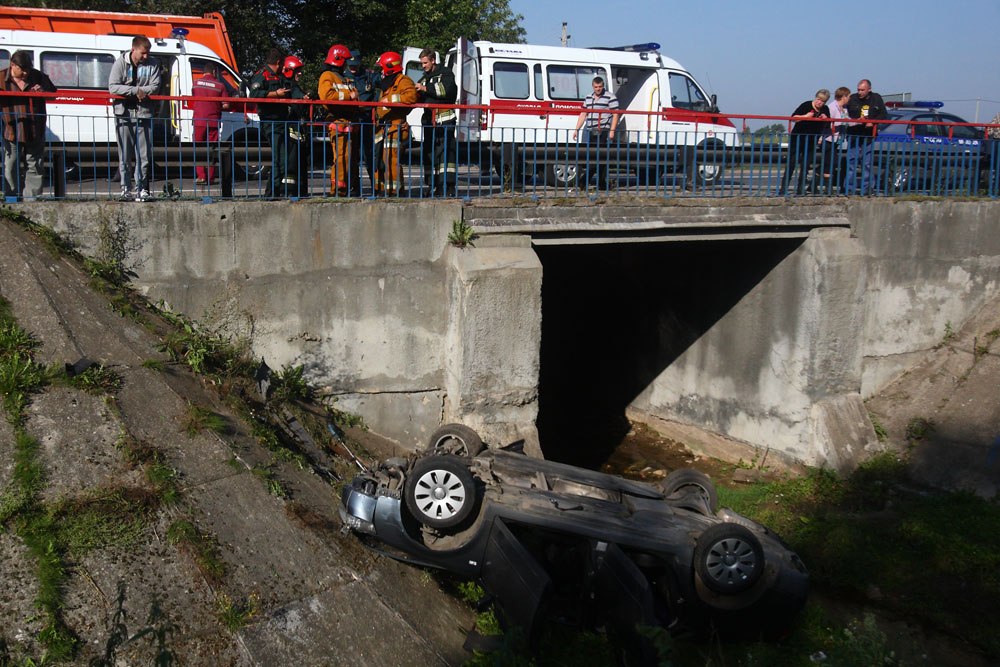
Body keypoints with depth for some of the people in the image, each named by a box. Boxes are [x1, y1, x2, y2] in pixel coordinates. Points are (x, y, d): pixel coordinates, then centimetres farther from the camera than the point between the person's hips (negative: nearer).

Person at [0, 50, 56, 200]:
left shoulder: (38, 76, 4)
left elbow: (54, 94, 14)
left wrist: (43, 91, -7)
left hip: (35, 132, 1)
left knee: (34, 168, 5)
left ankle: (33, 198, 11)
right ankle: (13, 198, 11)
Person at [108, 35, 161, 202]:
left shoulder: (152, 64, 6)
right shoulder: (120, 63, 1)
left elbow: (155, 87, -1)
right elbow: (113, 87, -7)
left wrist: (141, 91, -16)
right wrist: (135, 90, -15)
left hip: (144, 114, 1)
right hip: (124, 114, -1)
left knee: (144, 155, -1)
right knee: (125, 155, 2)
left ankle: (141, 189, 5)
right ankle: (126, 189, 6)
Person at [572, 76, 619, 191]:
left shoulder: (610, 97, 0)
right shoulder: (588, 98, 18)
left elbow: (615, 115, -4)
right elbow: (583, 114, 21)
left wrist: (612, 130, -13)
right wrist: (577, 129, 14)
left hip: (603, 132, -6)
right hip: (590, 132, 6)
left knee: (601, 158, -5)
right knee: (587, 156, 6)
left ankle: (602, 183, -1)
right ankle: (585, 181, 12)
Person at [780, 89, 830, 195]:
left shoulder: (825, 109, 7)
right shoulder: (806, 105, -8)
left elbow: (828, 125, 13)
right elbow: (793, 117, -13)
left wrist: (825, 118, -7)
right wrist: (806, 116, -25)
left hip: (811, 142, 5)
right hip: (797, 138, -5)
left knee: (806, 166, 3)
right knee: (791, 163, -8)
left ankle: (800, 189, 8)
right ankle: (783, 188, -7)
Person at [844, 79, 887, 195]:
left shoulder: (876, 99, 7)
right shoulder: (852, 99, 0)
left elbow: (884, 115, 10)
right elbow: (845, 116, -2)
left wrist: (873, 122, -8)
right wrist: (856, 121, -18)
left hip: (869, 137, 2)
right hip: (854, 136, -2)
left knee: (867, 163, 4)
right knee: (851, 162, -3)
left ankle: (866, 188, 10)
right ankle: (849, 188, 1)